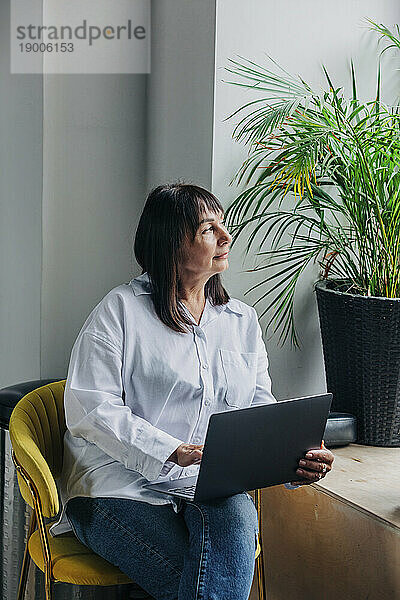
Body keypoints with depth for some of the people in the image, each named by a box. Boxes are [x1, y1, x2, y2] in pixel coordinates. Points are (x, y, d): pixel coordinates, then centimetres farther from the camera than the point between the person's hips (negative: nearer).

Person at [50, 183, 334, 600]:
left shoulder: (243, 321, 18)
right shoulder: (121, 310, 2)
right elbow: (89, 409, -8)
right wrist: (175, 452, -19)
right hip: (123, 485, -4)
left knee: (237, 515, -32)